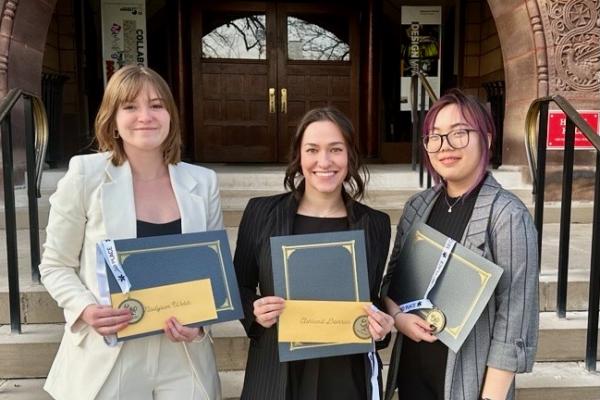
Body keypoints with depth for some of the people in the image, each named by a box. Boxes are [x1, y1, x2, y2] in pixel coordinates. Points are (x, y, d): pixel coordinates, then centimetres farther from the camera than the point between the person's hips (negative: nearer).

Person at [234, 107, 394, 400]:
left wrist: (380, 324, -12)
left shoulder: (375, 224, -1)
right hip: (275, 376, 0)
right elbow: (240, 287, 3)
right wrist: (254, 312, -16)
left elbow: (372, 298, 8)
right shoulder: (261, 212, -5)